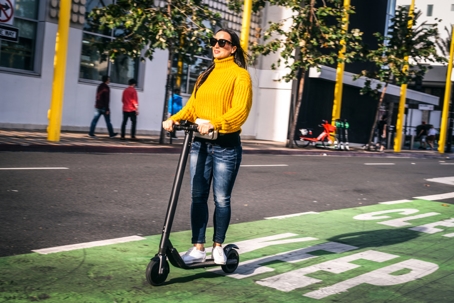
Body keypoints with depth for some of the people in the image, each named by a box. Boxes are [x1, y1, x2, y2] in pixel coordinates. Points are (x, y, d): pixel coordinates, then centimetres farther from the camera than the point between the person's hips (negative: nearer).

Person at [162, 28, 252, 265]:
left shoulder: (240, 75, -3)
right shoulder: (205, 76, 17)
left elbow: (240, 110, -15)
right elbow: (192, 106, 12)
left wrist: (214, 124, -29)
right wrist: (174, 119, -7)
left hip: (226, 145, -5)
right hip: (200, 143, 6)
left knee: (221, 199, 3)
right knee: (198, 196, 4)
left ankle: (218, 246, 17)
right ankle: (198, 248, 10)